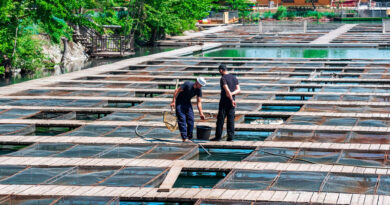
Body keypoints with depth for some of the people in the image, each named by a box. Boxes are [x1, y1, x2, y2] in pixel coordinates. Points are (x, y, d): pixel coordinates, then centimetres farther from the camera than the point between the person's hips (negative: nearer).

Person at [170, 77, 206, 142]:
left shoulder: (198, 90, -8)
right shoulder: (187, 85, -24)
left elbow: (199, 102, -5)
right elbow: (177, 91, -20)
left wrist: (201, 113, -12)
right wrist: (173, 101, -22)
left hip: (187, 103, 6)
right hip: (180, 103, -6)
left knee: (191, 119, -3)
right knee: (182, 119, -12)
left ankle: (189, 137, 6)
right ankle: (184, 138, -14)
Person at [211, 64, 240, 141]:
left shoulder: (223, 79, -11)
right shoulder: (234, 78, 11)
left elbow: (227, 90, -20)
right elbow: (238, 90, 4)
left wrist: (232, 100, -18)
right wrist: (232, 93, -10)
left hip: (224, 101, -6)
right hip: (232, 103, 6)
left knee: (220, 119, -1)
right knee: (231, 119, 6)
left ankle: (218, 136, 0)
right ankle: (230, 136, 2)